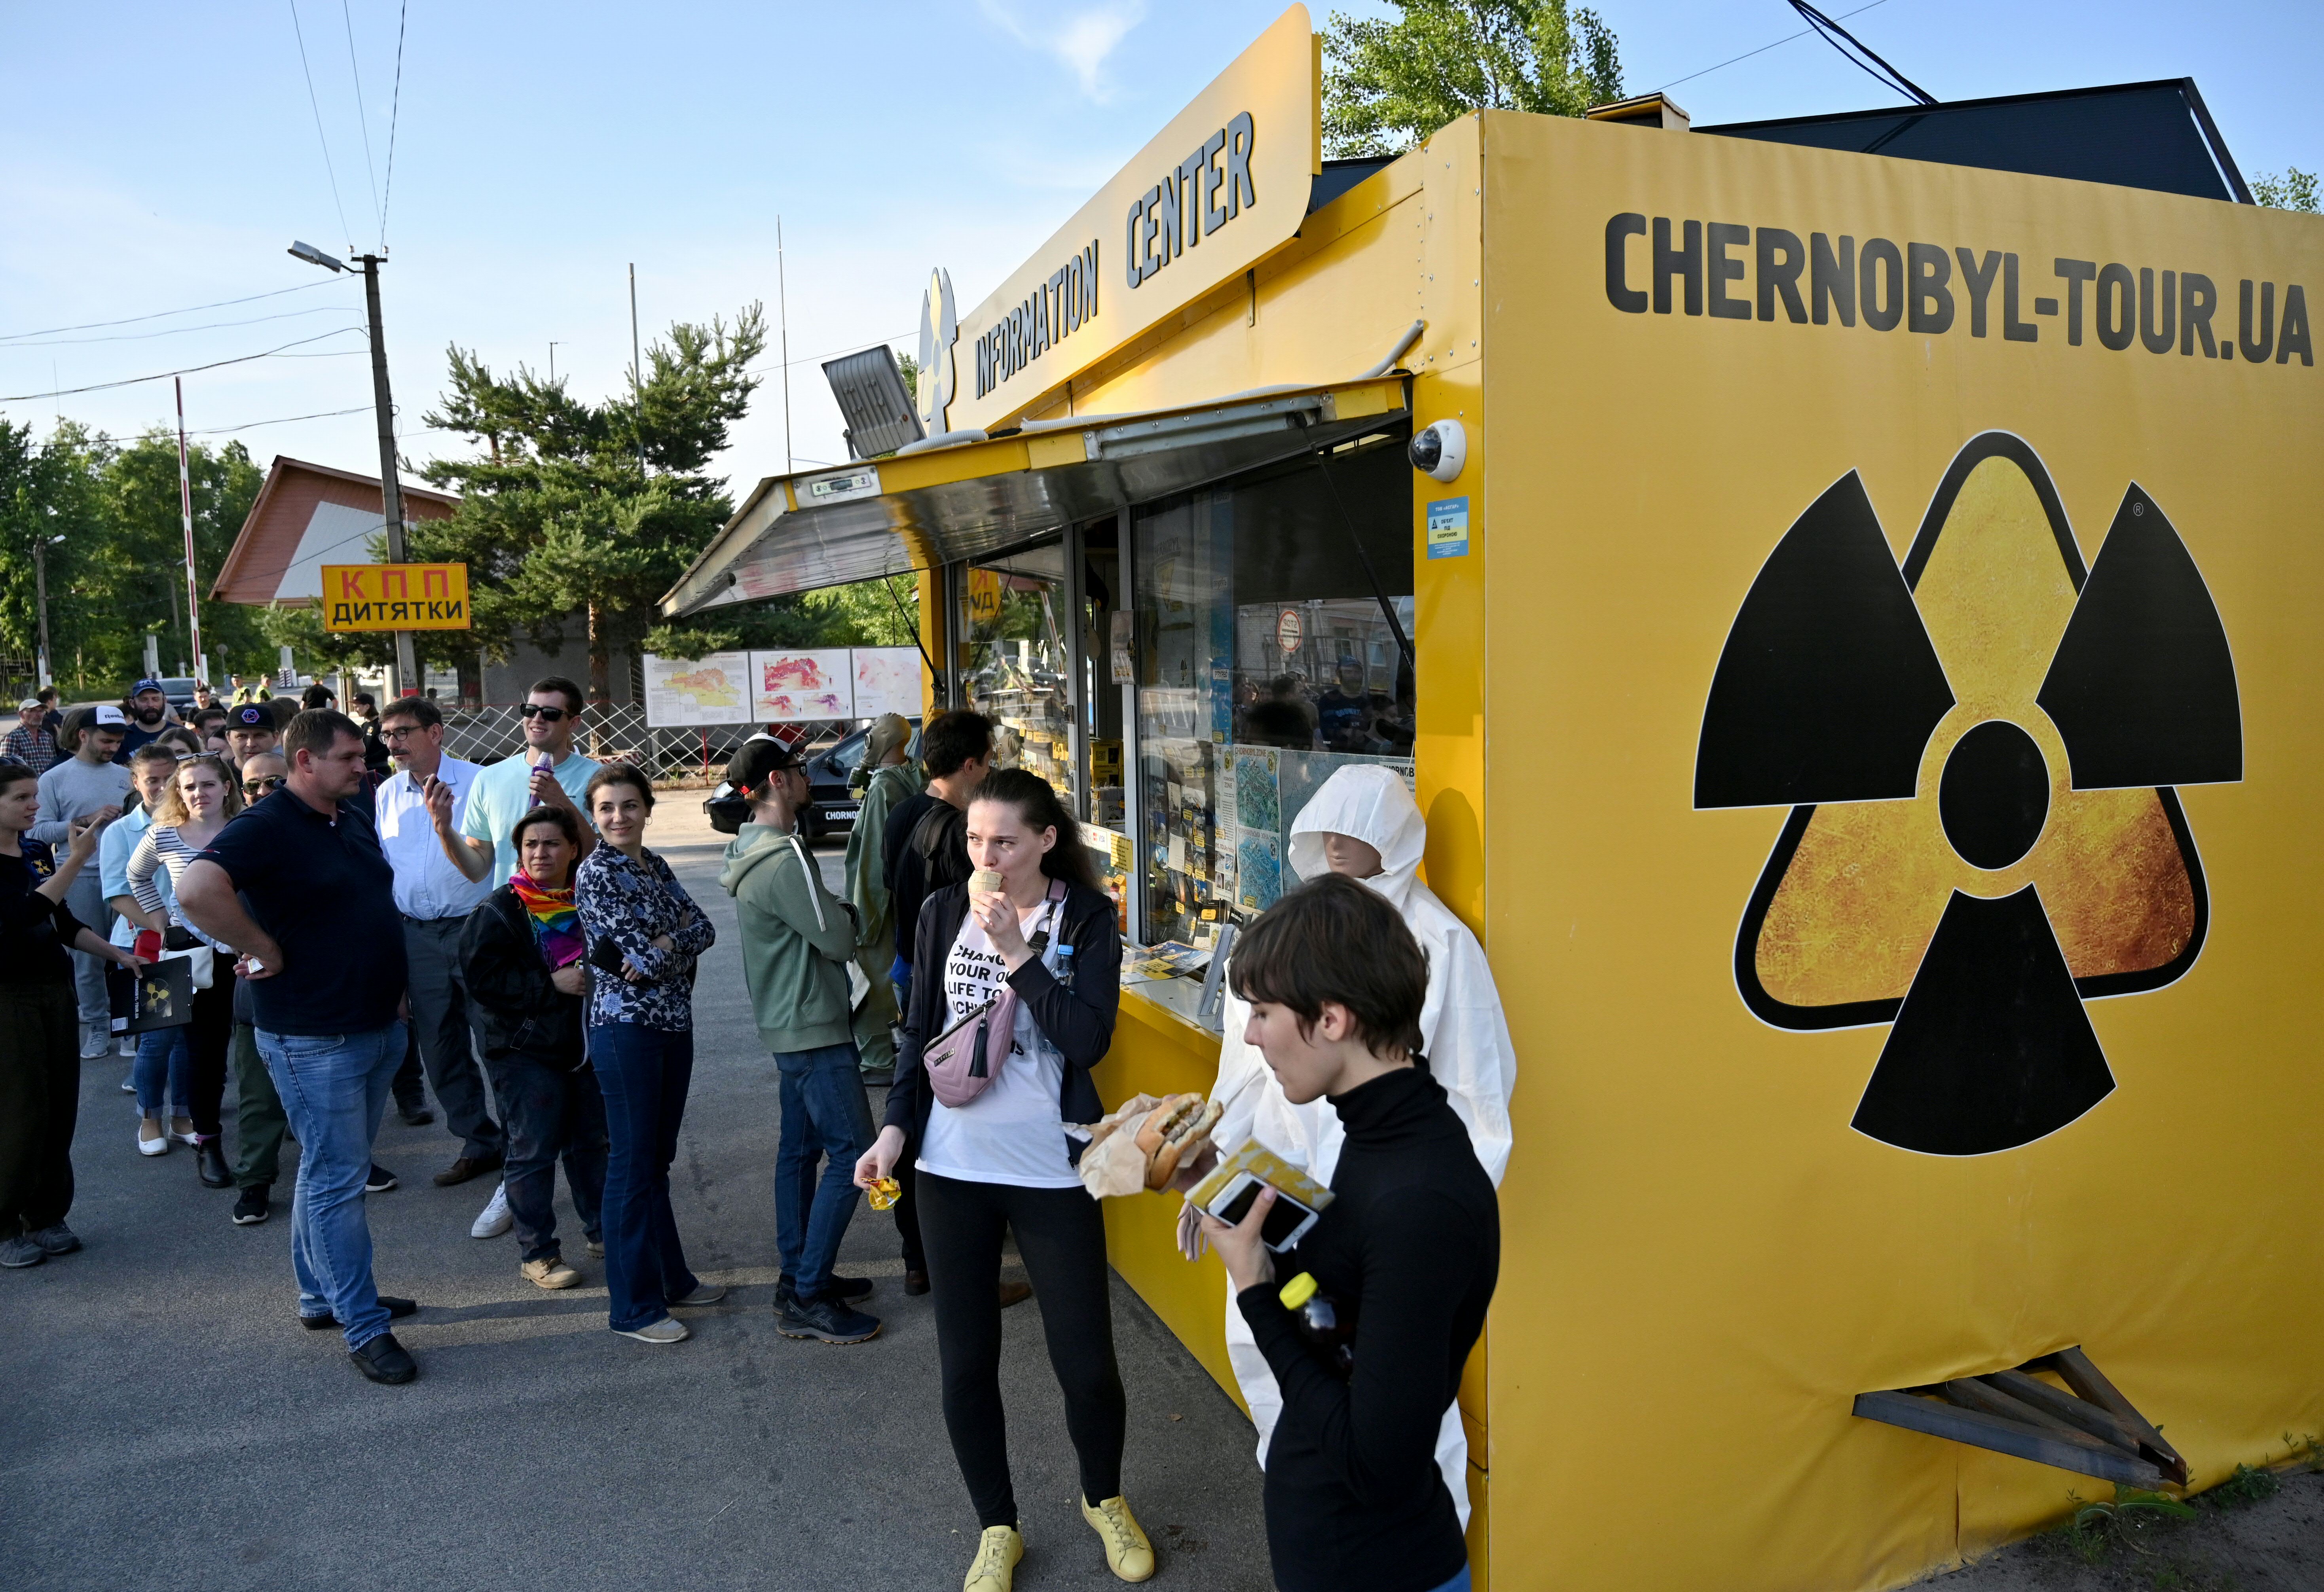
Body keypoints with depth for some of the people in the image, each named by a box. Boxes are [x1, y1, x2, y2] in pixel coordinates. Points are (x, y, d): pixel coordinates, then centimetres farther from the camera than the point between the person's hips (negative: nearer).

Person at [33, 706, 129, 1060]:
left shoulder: (125, 775, 9)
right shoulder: (55, 779, 1)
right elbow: (38, 831, -7)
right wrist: (88, 821, -14)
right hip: (82, 878, -2)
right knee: (89, 957, 5)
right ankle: (98, 1028, 15)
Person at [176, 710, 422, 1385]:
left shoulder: (356, 821, 10)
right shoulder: (265, 827, -16)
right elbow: (196, 891, -33)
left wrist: (395, 986, 15)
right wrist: (267, 951, -23)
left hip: (378, 1025, 9)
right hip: (314, 1038, -9)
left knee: (331, 1171, 19)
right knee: (337, 1178, -1)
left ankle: (322, 1296, 33)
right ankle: (365, 1328, 6)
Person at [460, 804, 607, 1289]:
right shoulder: (499, 910, -8)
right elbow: (482, 978, -17)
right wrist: (552, 984, -20)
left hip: (586, 1044, 5)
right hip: (527, 1050, -5)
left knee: (591, 1141, 15)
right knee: (534, 1152, 1)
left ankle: (602, 1231, 29)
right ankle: (537, 1253, 11)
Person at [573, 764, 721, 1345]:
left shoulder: (656, 867, 11)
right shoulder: (595, 873, -11)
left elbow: (703, 930, 1)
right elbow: (636, 954, -19)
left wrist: (661, 946, -15)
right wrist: (678, 940, -3)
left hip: (673, 1023, 7)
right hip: (626, 1029, -7)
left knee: (659, 1160, 18)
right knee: (633, 1166, 0)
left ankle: (671, 1278, 30)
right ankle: (635, 1307, 10)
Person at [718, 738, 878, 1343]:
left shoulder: (753, 850, 11)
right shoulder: (784, 858, -22)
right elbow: (839, 941, -20)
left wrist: (838, 913, -1)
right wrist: (849, 915, 0)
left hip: (786, 1025, 11)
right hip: (813, 1027, -11)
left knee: (800, 1147, 17)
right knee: (852, 1152, -7)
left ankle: (798, 1276, 27)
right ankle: (807, 1299, -2)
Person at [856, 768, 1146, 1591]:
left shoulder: (1087, 919, -5)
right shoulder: (944, 912, 3)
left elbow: (1089, 1040, -16)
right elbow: (920, 1029, 9)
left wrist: (1018, 952, -19)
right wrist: (894, 1129, 1)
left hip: (1051, 1168, -2)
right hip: (952, 1166, 3)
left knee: (1086, 1360, 4)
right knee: (965, 1362, 10)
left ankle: (1104, 1499, 35)